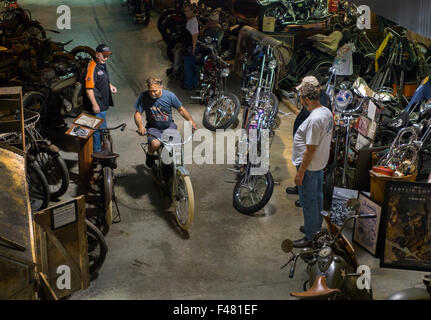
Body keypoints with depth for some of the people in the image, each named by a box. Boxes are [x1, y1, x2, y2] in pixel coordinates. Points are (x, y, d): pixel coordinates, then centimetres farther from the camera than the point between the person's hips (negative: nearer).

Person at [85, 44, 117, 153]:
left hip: (103, 104, 10)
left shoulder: (102, 65, 12)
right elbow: (89, 88, -24)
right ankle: (97, 152, 5)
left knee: (102, 127, 19)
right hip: (97, 105, -10)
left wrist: (110, 85, 9)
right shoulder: (92, 67, -19)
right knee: (99, 128, -4)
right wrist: (94, 104, -26)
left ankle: (99, 150, 31)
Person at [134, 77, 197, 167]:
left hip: (169, 126, 2)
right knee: (155, 144, -31)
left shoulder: (170, 95, -9)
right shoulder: (143, 97, -11)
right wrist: (140, 126, -28)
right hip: (153, 128, -2)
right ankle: (150, 156, 7)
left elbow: (181, 109, 3)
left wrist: (190, 120, -12)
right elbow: (137, 113, -9)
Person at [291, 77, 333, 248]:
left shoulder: (314, 120, -30)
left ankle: (310, 237, 15)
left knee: (308, 202, 3)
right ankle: (316, 226, 41)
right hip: (321, 163, 10)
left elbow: (310, 150, -27)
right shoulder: (327, 111, 1)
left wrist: (300, 173, -20)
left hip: (309, 167, -10)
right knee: (317, 197, 24)